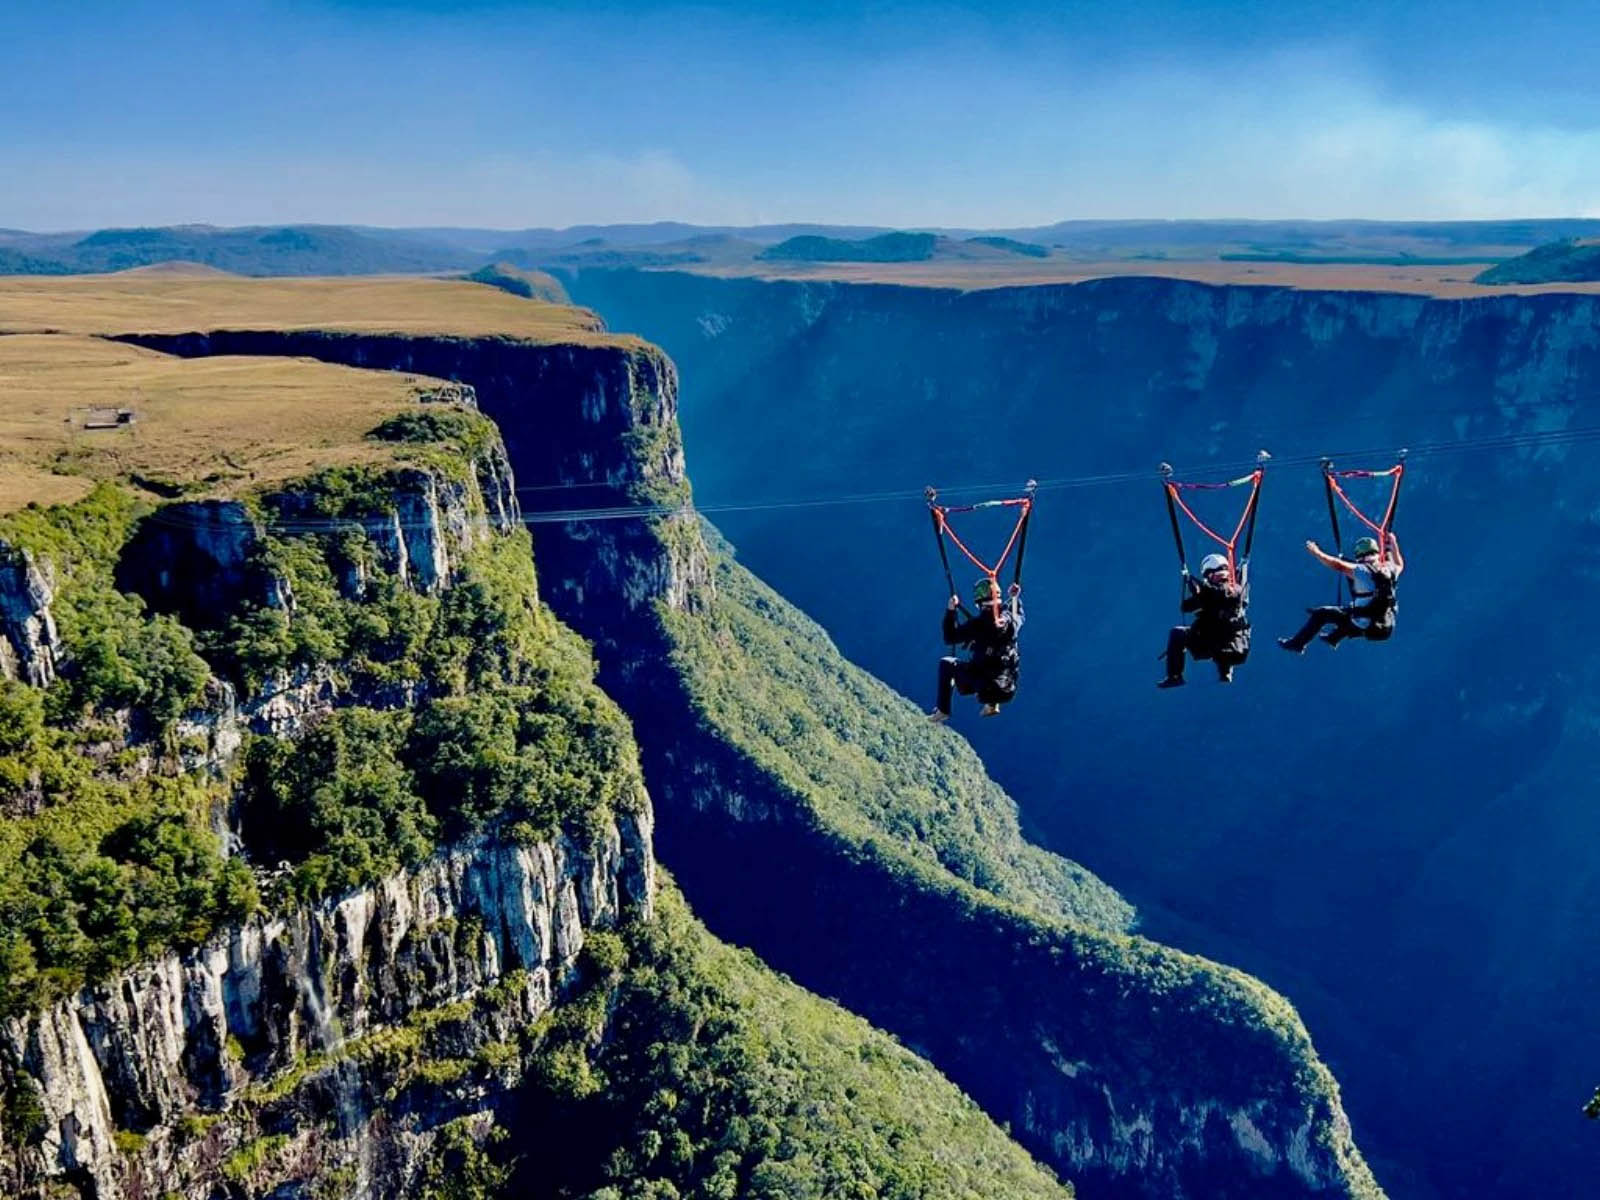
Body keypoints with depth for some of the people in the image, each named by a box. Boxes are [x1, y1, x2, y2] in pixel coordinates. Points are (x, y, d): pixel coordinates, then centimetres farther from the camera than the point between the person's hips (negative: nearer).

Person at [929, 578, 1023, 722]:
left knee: (946, 664, 17)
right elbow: (1018, 614, 24)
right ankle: (992, 704, 32)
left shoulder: (978, 624, -17)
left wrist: (950, 611, -4)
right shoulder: (1011, 619, -3)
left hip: (983, 683, -5)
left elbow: (950, 638, -7)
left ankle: (942, 711, 17)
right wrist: (1016, 597, 33)